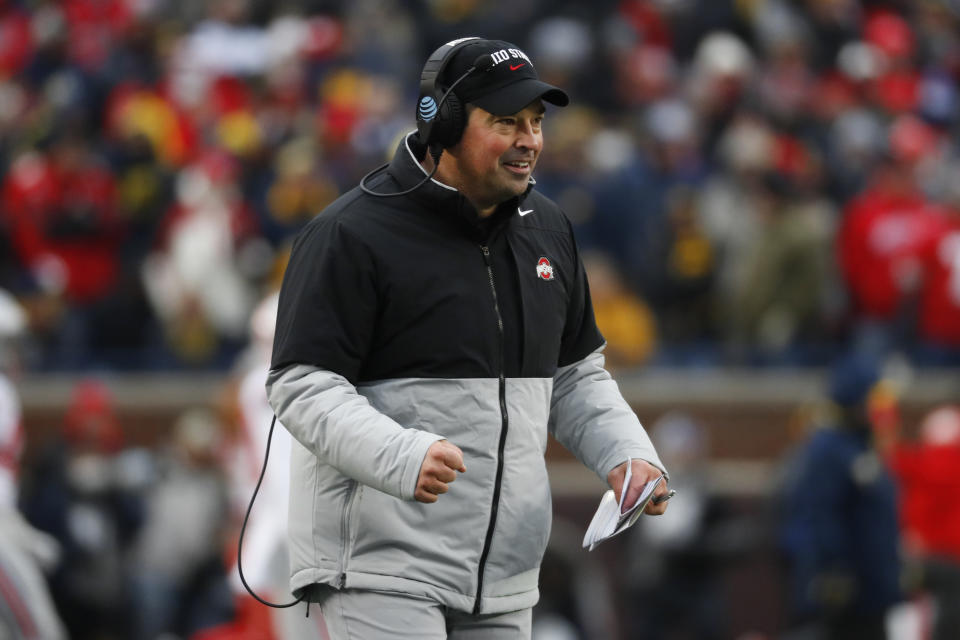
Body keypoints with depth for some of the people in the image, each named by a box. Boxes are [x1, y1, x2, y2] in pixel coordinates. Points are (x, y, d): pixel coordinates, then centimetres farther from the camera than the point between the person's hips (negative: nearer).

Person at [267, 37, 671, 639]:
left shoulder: (548, 230, 13)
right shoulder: (353, 234, -10)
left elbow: (576, 377, 23)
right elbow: (302, 386, -14)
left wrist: (628, 454, 3)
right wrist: (401, 456, -30)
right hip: (379, 565, -7)